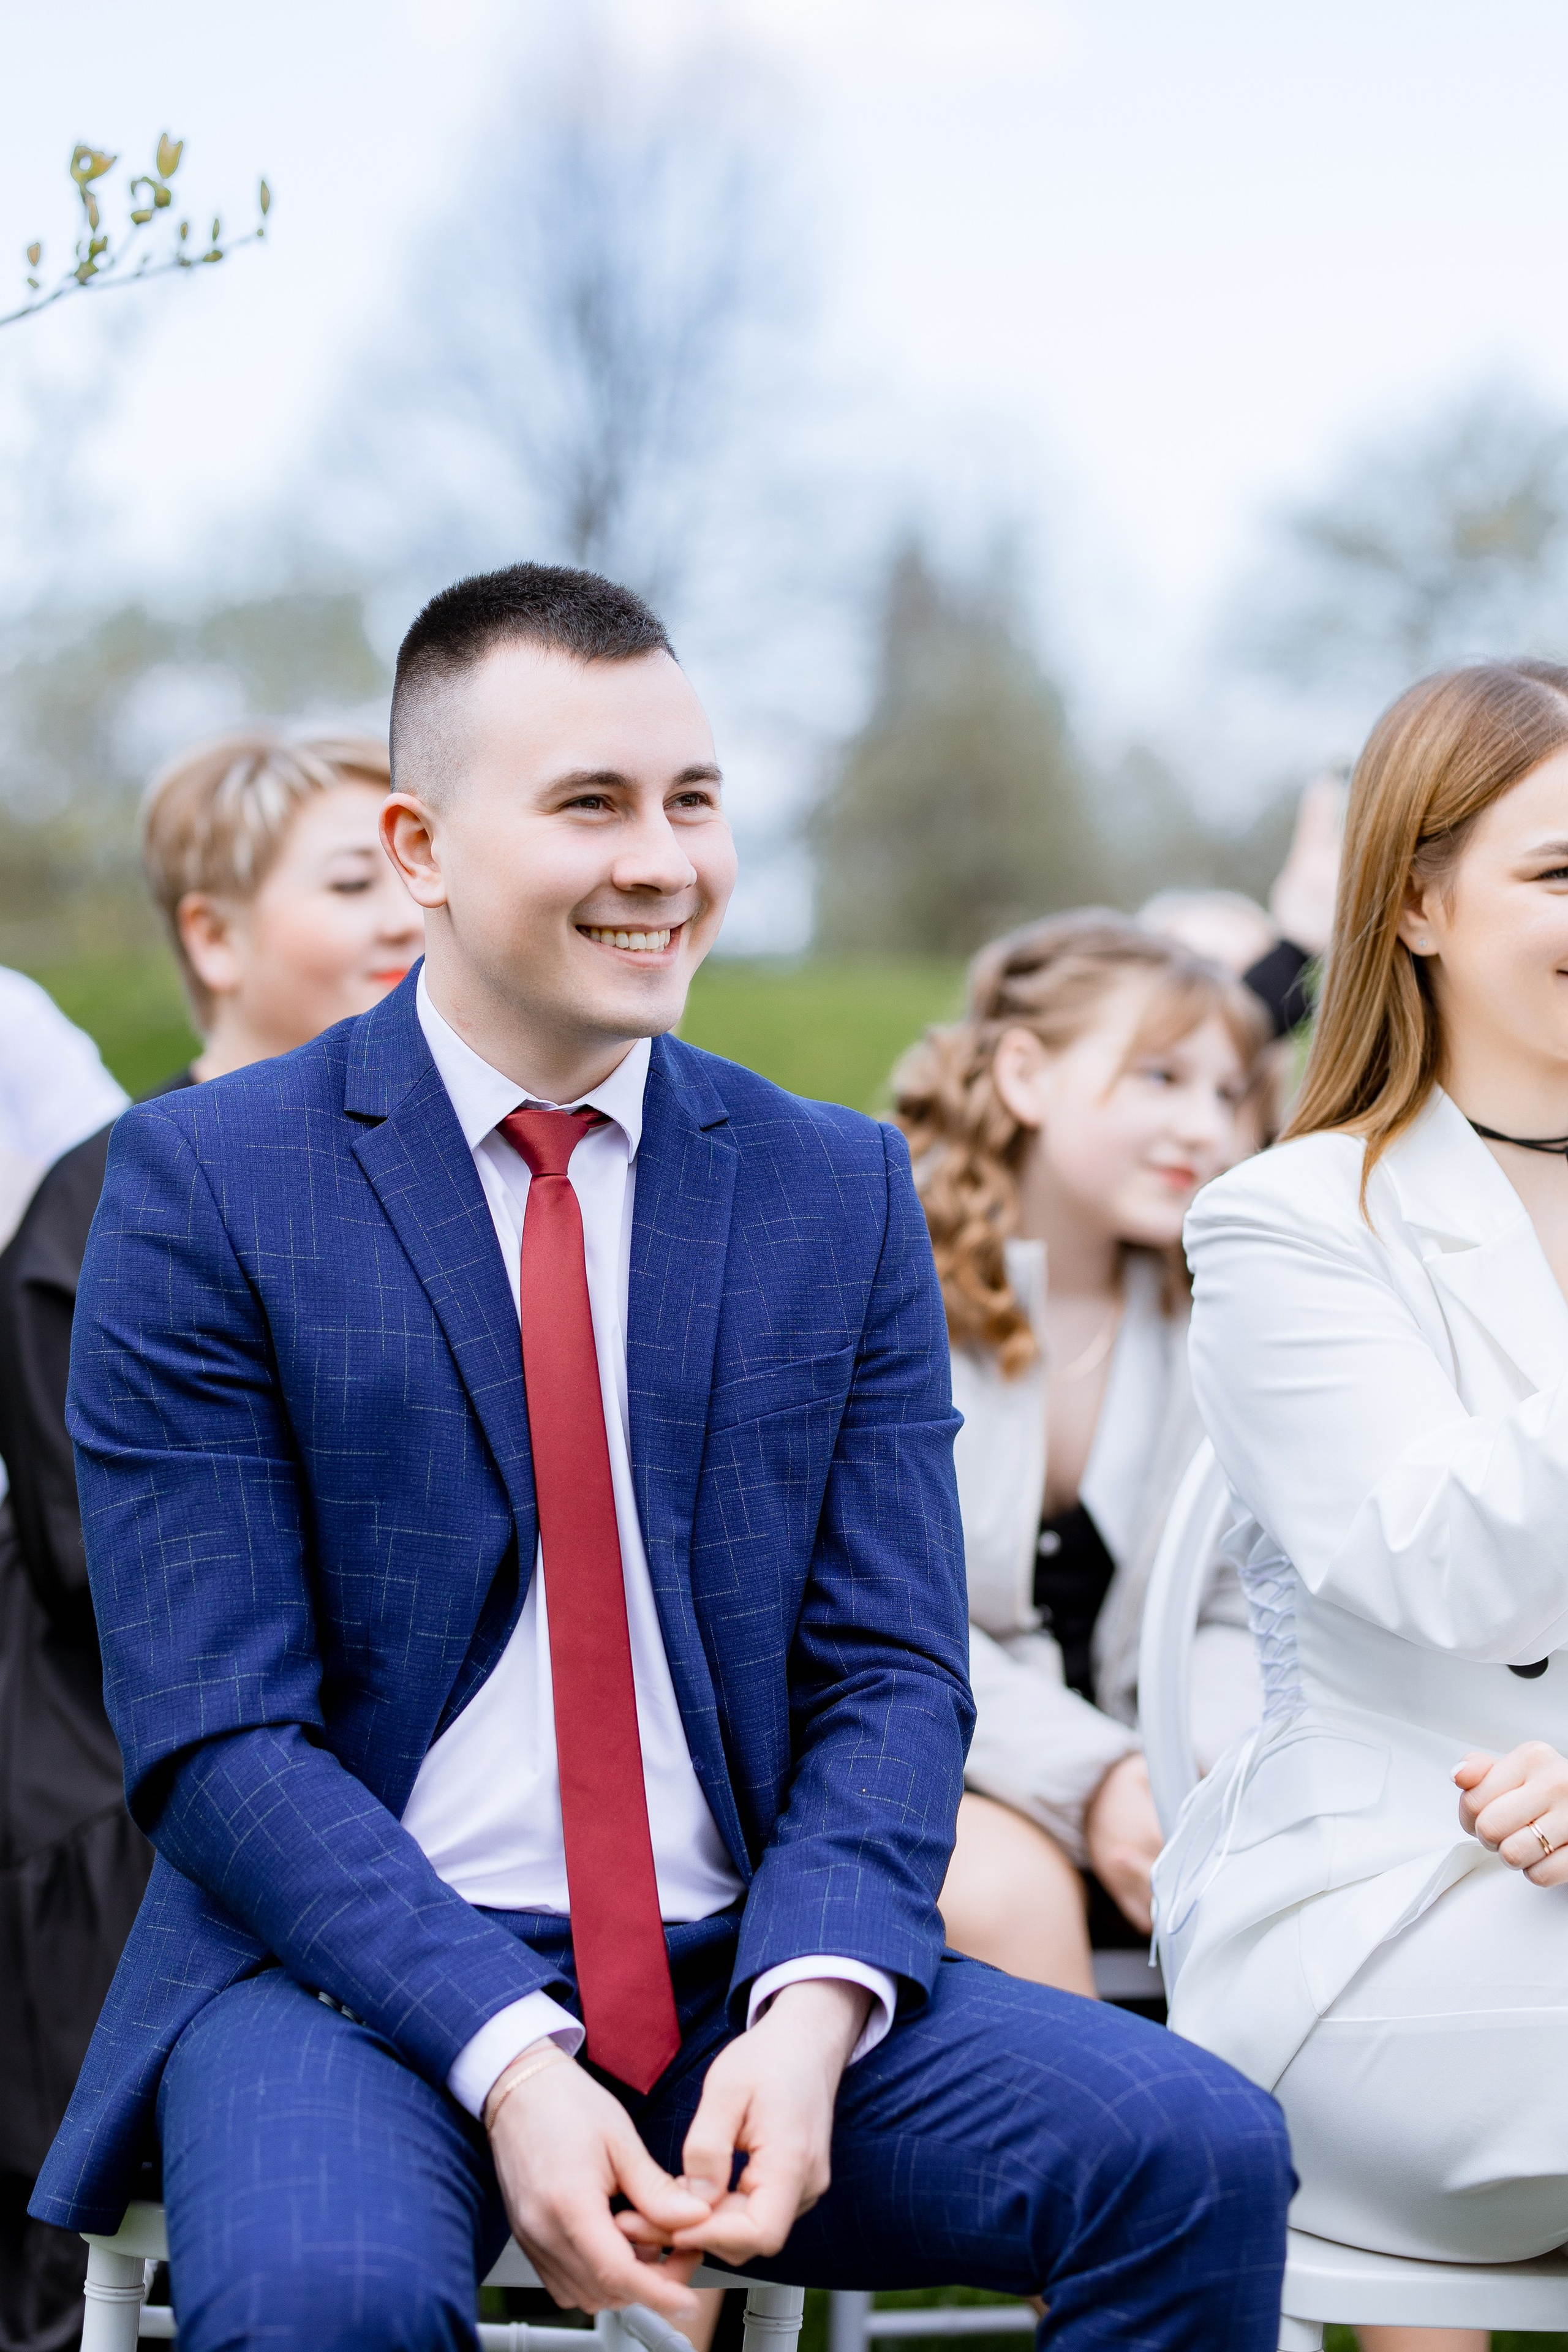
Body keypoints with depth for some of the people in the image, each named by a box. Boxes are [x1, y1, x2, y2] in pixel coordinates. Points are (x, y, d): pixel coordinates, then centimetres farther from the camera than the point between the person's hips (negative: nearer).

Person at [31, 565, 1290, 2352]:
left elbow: (890, 1672, 5)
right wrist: (506, 2060, -21)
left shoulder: (840, 1192, 9)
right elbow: (216, 1734, -8)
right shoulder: (203, 1184, -2)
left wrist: (811, 2009, -15)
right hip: (353, 1964, -3)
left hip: (740, 1961, 3)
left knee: (1202, 2154, -20)